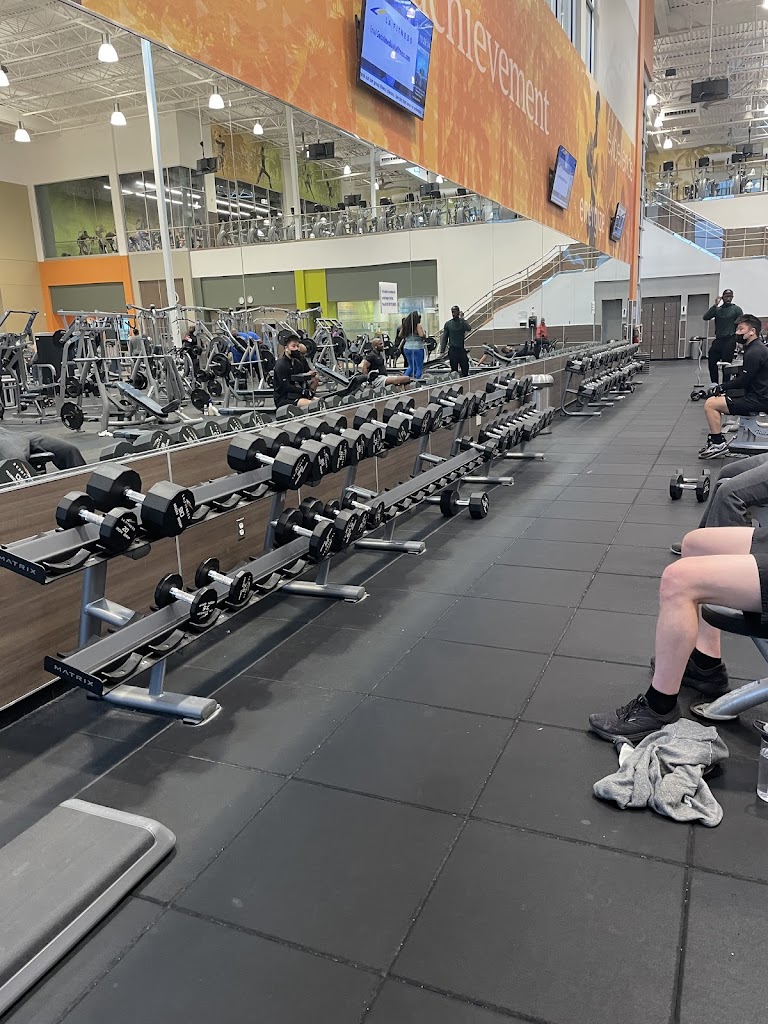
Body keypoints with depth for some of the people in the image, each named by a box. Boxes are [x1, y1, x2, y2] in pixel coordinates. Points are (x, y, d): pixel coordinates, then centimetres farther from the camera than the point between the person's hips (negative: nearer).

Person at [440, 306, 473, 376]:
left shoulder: (462, 322, 2)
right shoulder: (448, 324, 4)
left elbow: (468, 329, -19)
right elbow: (444, 338, 4)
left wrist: (462, 318, -17)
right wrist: (442, 350, -4)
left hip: (462, 349, 0)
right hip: (452, 350, 0)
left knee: (465, 370, 0)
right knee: (454, 370, 4)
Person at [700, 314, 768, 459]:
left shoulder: (755, 353, -18)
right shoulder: (755, 349, 14)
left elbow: (743, 381, -19)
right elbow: (744, 377, 18)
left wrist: (721, 387, -6)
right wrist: (721, 386, 7)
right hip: (755, 395, 11)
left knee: (710, 404, -15)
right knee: (714, 400, 16)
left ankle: (719, 444, -8)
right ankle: (715, 441, 15)